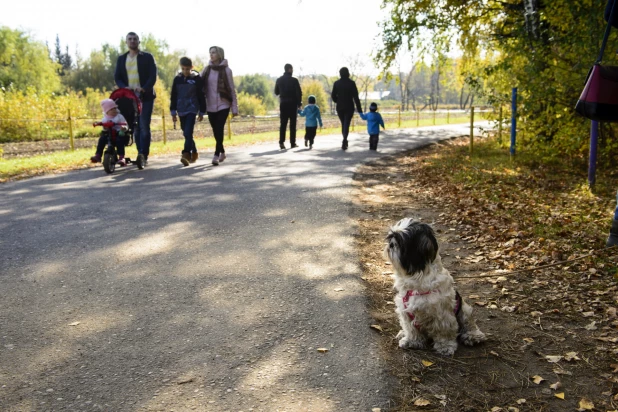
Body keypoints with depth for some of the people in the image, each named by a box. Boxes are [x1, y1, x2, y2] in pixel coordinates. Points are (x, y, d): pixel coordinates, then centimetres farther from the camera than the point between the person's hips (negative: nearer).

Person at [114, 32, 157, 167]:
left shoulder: (147, 57, 3)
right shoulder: (121, 59, 14)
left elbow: (153, 76, -5)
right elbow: (117, 77, 8)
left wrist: (144, 88, -22)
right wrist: (124, 87, -13)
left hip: (145, 96, -4)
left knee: (144, 126, -11)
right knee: (136, 127, 6)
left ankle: (143, 155, -14)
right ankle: (141, 155, 10)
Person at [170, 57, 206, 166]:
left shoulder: (197, 79, -2)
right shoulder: (177, 79, 7)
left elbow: (201, 96, 1)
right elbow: (173, 97, 10)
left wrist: (201, 112, 1)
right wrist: (173, 111, 7)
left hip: (192, 110, -4)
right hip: (181, 111, 4)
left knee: (188, 133, -18)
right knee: (186, 134, 10)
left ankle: (186, 154, -22)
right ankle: (194, 152, 25)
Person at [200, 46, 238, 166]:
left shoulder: (226, 70, -3)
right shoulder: (207, 69, 7)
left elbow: (232, 90, -3)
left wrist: (234, 108, -6)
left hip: (223, 105, -4)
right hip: (210, 106, 4)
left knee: (219, 129, -13)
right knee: (216, 131, 10)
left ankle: (216, 155, -13)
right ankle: (222, 152, 26)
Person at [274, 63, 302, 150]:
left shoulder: (279, 80, 5)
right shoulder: (294, 80, -9)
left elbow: (276, 92, 13)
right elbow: (299, 93, -10)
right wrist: (299, 103, -1)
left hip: (283, 104, 4)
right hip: (292, 104, -4)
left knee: (283, 124, 5)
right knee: (292, 124, 3)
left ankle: (281, 142, -6)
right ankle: (293, 143, 4)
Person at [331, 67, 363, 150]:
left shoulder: (336, 83, 1)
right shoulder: (351, 83, -7)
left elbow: (333, 96, 1)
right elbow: (355, 96, -10)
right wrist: (359, 108, -6)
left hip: (340, 107, 3)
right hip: (349, 107, -3)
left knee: (343, 124, 17)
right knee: (346, 124, -4)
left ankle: (345, 141, 25)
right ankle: (344, 140, -24)